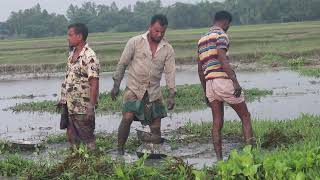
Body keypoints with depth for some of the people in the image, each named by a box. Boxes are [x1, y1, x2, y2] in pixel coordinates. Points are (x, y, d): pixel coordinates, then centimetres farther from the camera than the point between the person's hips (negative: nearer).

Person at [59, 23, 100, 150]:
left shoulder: (89, 57, -17)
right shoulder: (72, 54, 10)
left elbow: (94, 83, -20)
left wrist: (91, 107, -23)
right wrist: (63, 99, 17)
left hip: (82, 108, -9)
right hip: (69, 106, 9)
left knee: (87, 139, 1)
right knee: (72, 139, 15)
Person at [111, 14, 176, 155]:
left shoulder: (168, 49, 3)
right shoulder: (135, 42, -4)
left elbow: (170, 72, 1)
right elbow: (122, 64, 0)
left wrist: (171, 95, -8)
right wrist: (116, 85, -2)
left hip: (154, 91, 3)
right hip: (134, 88, -3)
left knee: (156, 124, 1)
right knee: (127, 117, -19)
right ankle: (120, 149, -9)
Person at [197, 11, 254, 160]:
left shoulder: (202, 40, 21)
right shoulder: (221, 35, -3)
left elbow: (200, 69, 22)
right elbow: (222, 59, -19)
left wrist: (205, 92, 26)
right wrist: (235, 81, -23)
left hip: (209, 83, 7)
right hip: (223, 80, -7)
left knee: (217, 123, 7)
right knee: (245, 117, 3)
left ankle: (219, 159, 2)